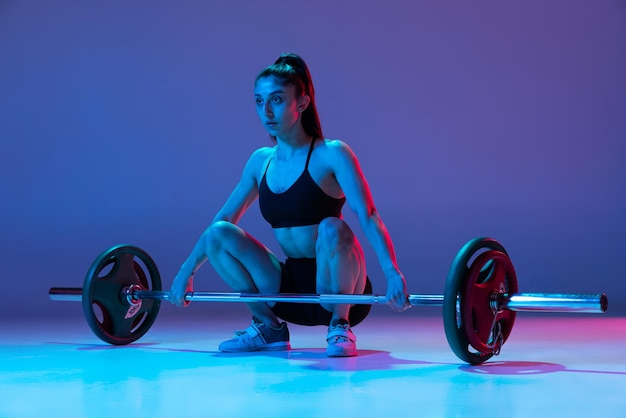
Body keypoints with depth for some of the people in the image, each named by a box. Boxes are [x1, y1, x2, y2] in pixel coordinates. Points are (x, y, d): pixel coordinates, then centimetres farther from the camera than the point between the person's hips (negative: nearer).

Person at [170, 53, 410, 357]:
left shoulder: (331, 155, -10)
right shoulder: (261, 161, 7)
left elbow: (368, 217, -22)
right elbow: (223, 219, 15)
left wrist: (392, 274, -36)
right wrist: (186, 272, 13)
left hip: (335, 287, -5)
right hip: (291, 291, 5)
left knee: (332, 228, -34)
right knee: (218, 234, -9)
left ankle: (340, 327, -13)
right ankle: (268, 327, 1)